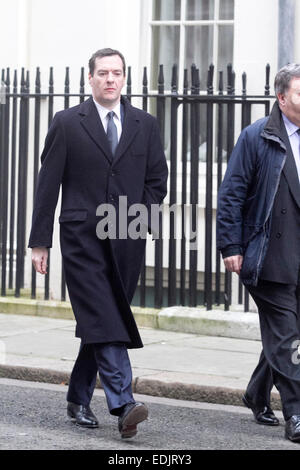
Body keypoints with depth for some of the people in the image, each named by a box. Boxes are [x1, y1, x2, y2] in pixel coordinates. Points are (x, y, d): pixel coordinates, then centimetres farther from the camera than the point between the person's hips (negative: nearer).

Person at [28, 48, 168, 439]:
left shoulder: (146, 125, 11)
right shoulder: (67, 123, 3)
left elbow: (157, 181, 15)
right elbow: (48, 184, 2)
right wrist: (40, 241, -2)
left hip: (128, 243, 3)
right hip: (83, 240, -3)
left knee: (98, 324, 9)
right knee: (104, 323, -14)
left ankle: (79, 399, 24)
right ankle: (124, 406, -22)